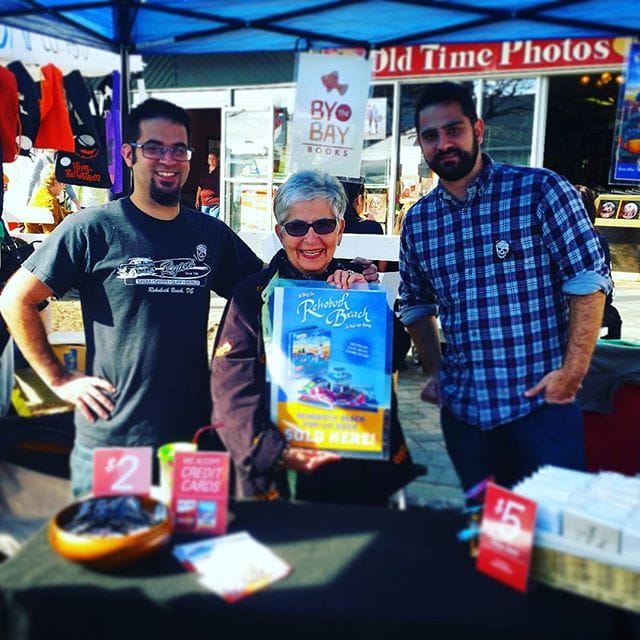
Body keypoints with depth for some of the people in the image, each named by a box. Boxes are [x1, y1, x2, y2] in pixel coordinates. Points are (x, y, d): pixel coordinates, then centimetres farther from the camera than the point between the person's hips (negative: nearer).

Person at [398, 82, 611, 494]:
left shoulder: (541, 190, -8)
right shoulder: (417, 220, 6)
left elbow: (589, 280, -9)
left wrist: (573, 371, -15)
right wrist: (434, 370, 9)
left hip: (542, 402, -4)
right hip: (463, 407, 4)